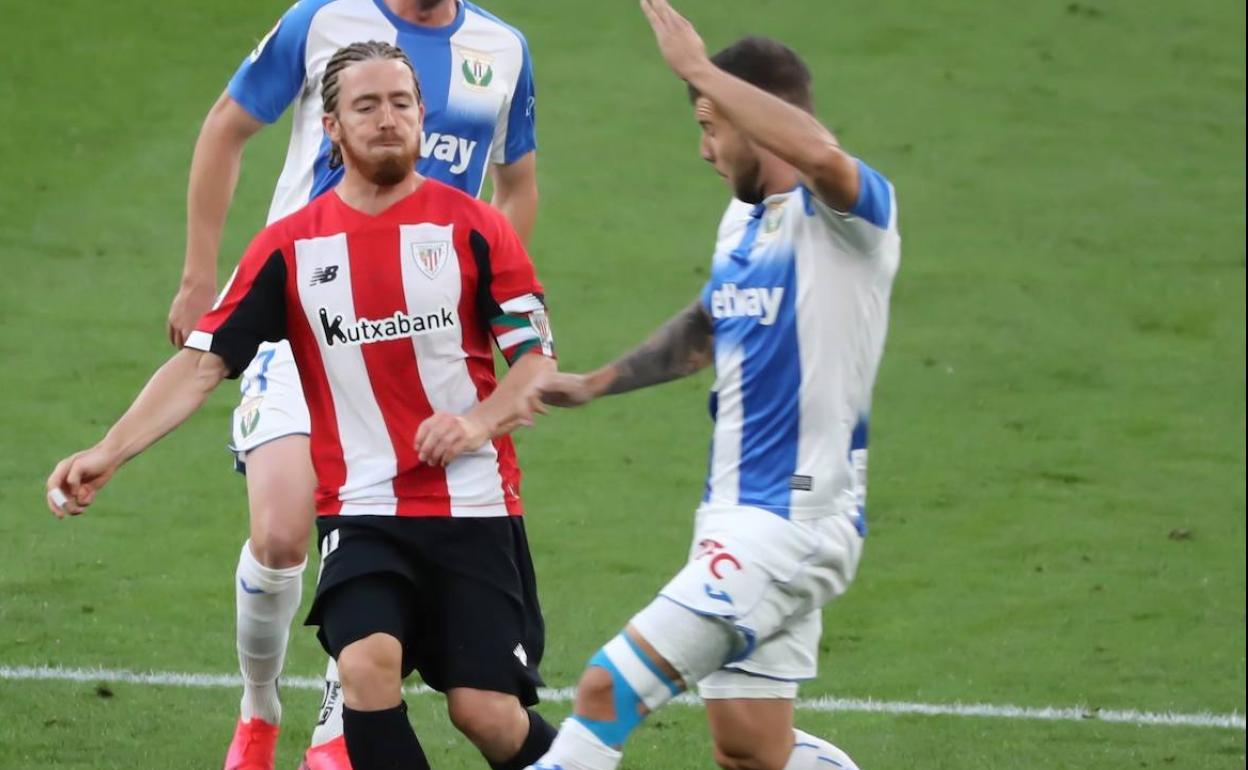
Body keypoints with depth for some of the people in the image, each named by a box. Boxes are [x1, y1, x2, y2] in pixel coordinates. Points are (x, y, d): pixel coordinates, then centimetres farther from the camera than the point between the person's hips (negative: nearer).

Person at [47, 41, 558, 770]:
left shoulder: (472, 227, 0)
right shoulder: (291, 247, 4)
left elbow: (538, 357, 2)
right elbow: (204, 361, 1)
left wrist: (479, 421, -18)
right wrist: (109, 452, -11)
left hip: (474, 508, -1)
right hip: (362, 511, 1)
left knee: (486, 711, -8)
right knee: (367, 663, -26)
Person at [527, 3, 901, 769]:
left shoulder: (848, 214, -15)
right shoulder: (743, 220, 13)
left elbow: (821, 156, -39)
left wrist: (699, 68, -34)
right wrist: (595, 383, 29)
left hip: (796, 523, -10)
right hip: (734, 518, 10)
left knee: (610, 688, -15)